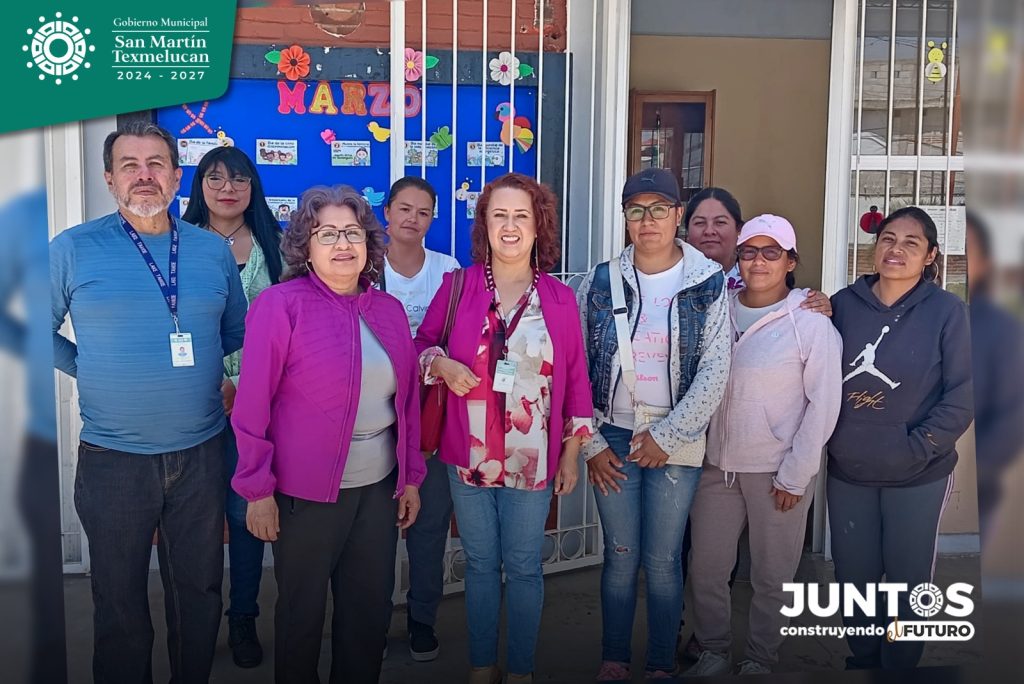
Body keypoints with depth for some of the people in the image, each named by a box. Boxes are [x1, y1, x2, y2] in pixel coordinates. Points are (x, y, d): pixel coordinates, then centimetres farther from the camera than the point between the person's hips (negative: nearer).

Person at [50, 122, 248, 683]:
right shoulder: (73, 249, -4)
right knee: (120, 599, 12)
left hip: (201, 452, 3)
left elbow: (235, 332, 16)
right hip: (113, 459, -2)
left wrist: (190, 364, 5)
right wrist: (90, 370, -1)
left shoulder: (214, 251, 4)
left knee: (200, 590, 15)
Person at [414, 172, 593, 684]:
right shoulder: (457, 286, -2)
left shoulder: (559, 298, -2)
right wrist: (440, 364, -14)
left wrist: (572, 451, 2)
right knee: (480, 563, 15)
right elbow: (421, 344, 8)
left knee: (523, 567, 10)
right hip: (468, 454, 1)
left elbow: (575, 378, 2)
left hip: (533, 458, -1)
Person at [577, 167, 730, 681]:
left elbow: (715, 370, -7)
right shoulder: (601, 281, 1)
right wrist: (590, 444, -1)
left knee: (663, 560, 5)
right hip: (612, 437, 1)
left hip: (676, 440, -1)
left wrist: (665, 436, -10)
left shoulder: (710, 283, -2)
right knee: (620, 555, 7)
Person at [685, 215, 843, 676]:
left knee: (772, 579, 9)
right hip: (718, 465, 4)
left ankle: (759, 661, 31)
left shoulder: (812, 324, -8)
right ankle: (713, 653, 32)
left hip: (778, 471, -3)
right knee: (706, 569, 11)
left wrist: (794, 476, -9)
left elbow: (824, 404, -8)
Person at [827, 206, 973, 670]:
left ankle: (899, 667, 34)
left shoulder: (947, 311, -8)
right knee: (853, 579, 16)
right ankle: (861, 662, 38)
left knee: (908, 582, 13)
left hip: (918, 476, -2)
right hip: (847, 471, 3)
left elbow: (963, 394, -10)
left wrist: (917, 448, -14)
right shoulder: (842, 304, -1)